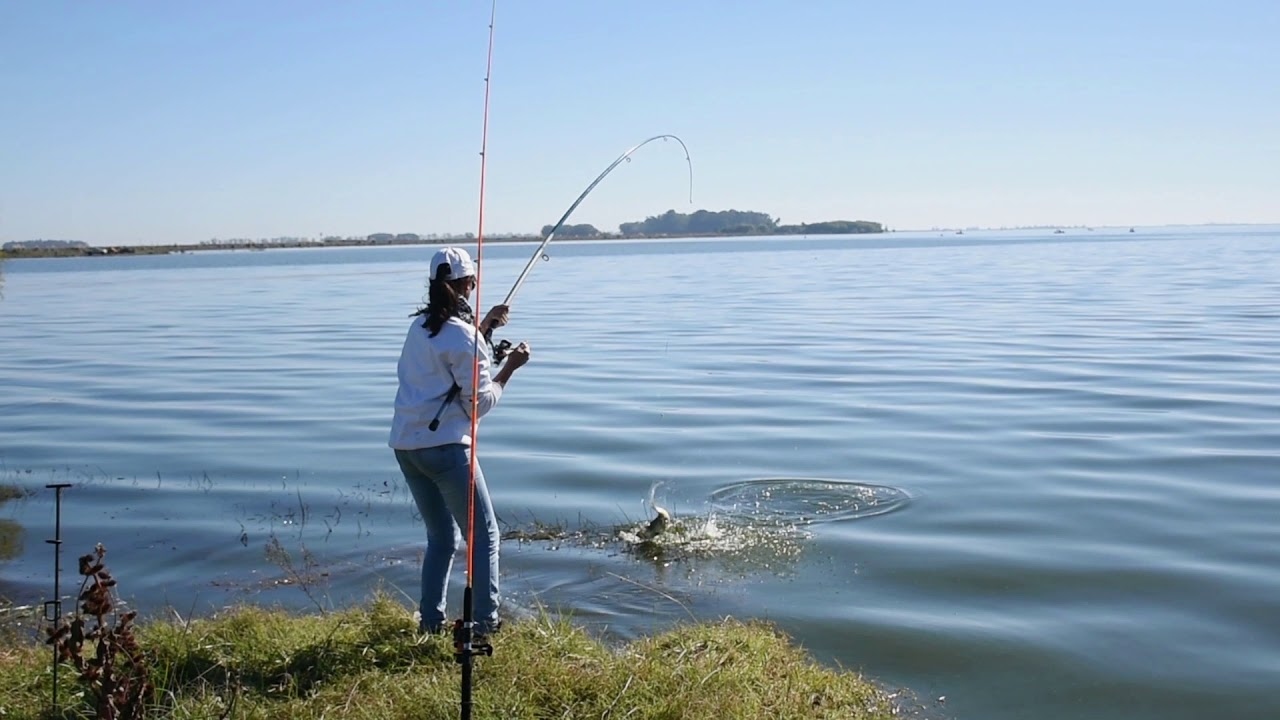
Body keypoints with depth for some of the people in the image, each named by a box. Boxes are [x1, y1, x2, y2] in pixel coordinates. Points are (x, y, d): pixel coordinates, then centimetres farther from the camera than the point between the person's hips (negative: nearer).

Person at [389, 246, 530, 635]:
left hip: (405, 444, 8)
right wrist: (510, 366, -1)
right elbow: (480, 401, -10)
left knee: (442, 536, 19)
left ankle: (430, 621, 18)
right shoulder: (462, 335, -12)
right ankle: (485, 622, 1)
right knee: (484, 535, 3)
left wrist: (485, 327, 25)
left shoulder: (421, 325, 12)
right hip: (444, 445, -8)